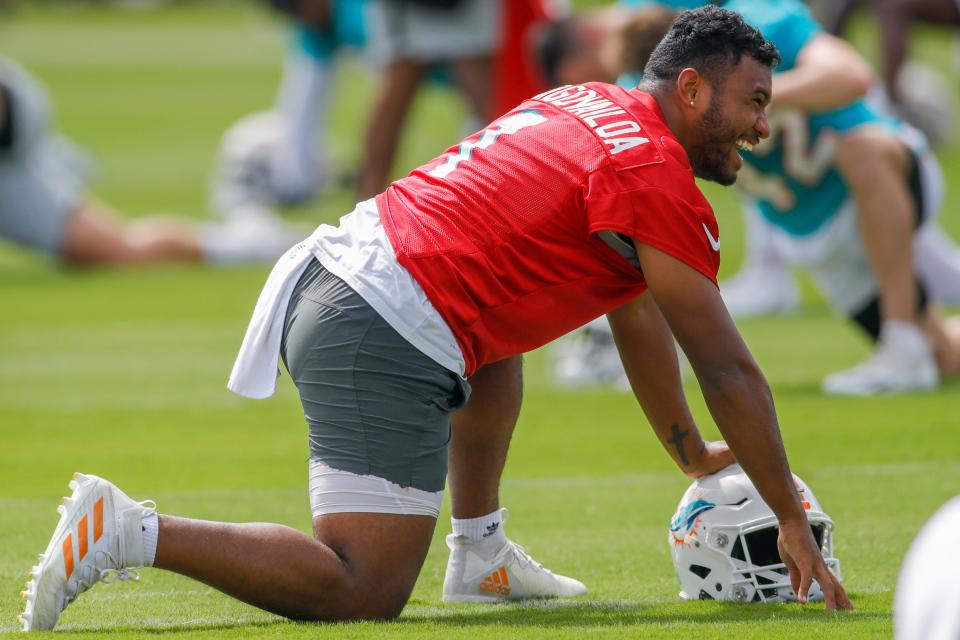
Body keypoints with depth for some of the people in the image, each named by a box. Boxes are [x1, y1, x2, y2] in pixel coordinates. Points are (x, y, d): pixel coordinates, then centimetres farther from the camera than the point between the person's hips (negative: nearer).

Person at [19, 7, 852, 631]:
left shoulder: (590, 109, 23)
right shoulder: (655, 176, -5)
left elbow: (637, 319, 34)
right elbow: (728, 369, -3)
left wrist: (692, 454, 40)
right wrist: (792, 521, 3)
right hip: (385, 342, -10)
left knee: (496, 349, 39)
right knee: (363, 593, -13)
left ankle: (479, 561, 33)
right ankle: (132, 533, -18)